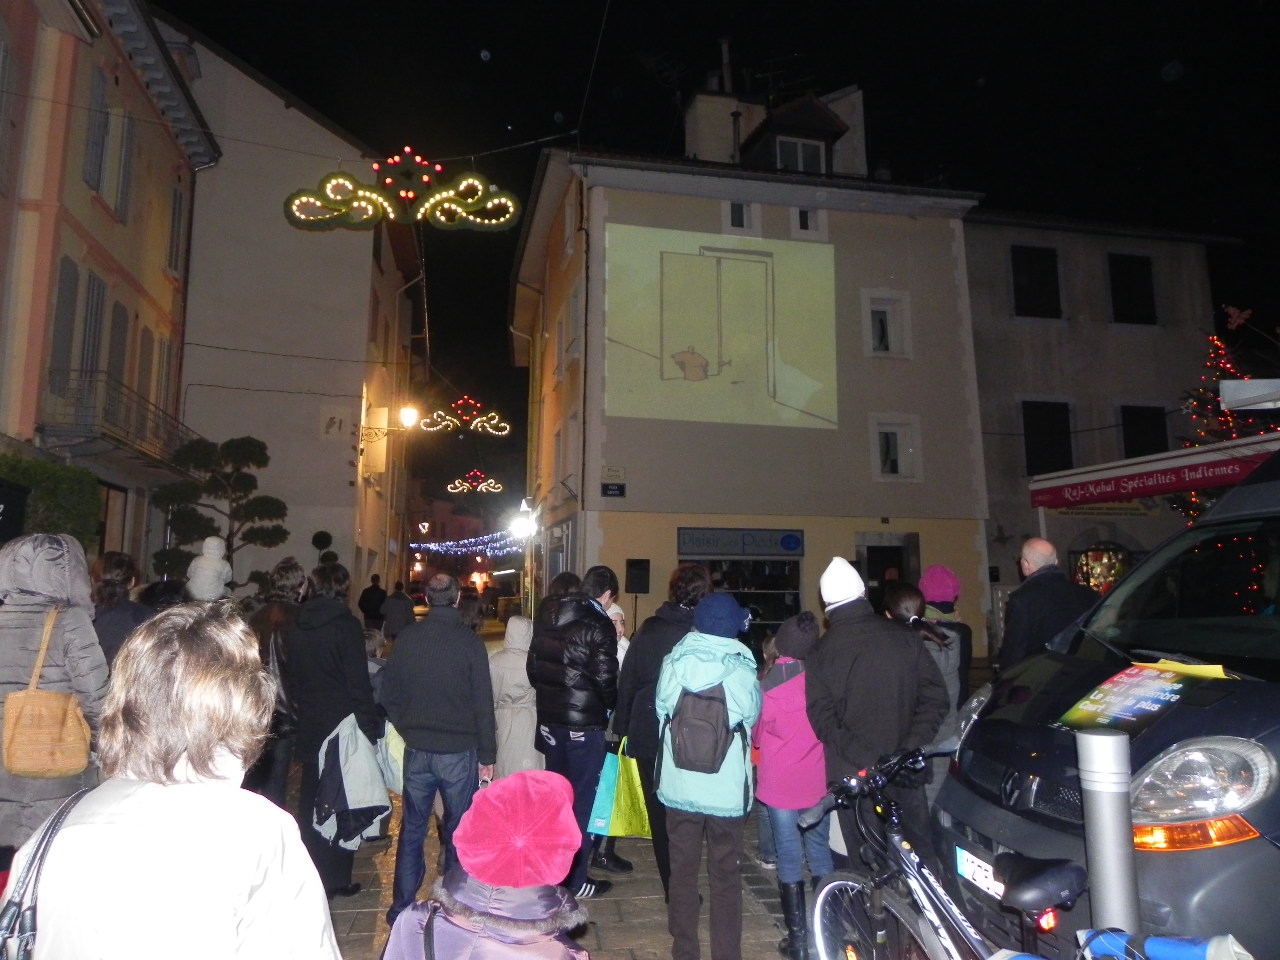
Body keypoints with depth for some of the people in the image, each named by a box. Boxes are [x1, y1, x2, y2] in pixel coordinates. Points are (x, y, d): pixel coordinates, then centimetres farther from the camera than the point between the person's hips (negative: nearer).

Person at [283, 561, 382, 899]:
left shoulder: (296, 627, 4)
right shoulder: (346, 625, -15)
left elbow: (291, 680, 12)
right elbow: (358, 683, -16)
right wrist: (370, 727, -11)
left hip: (309, 729, 6)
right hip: (343, 728, -5)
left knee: (310, 803, 16)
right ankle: (336, 879, 12)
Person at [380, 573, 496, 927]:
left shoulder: (407, 638, -3)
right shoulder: (469, 641, -12)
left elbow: (389, 695, 5)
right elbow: (483, 703, -8)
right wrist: (487, 755, 0)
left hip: (417, 751, 3)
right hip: (459, 751, -3)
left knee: (412, 828, 14)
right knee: (458, 831, 9)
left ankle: (401, 908, 22)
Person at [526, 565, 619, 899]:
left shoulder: (547, 617, 4)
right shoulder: (599, 625, -16)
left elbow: (532, 666, 10)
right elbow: (605, 678, -16)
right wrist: (609, 706, 3)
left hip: (549, 719, 7)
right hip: (584, 724, -6)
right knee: (581, 800, 5)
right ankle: (576, 880, 14)